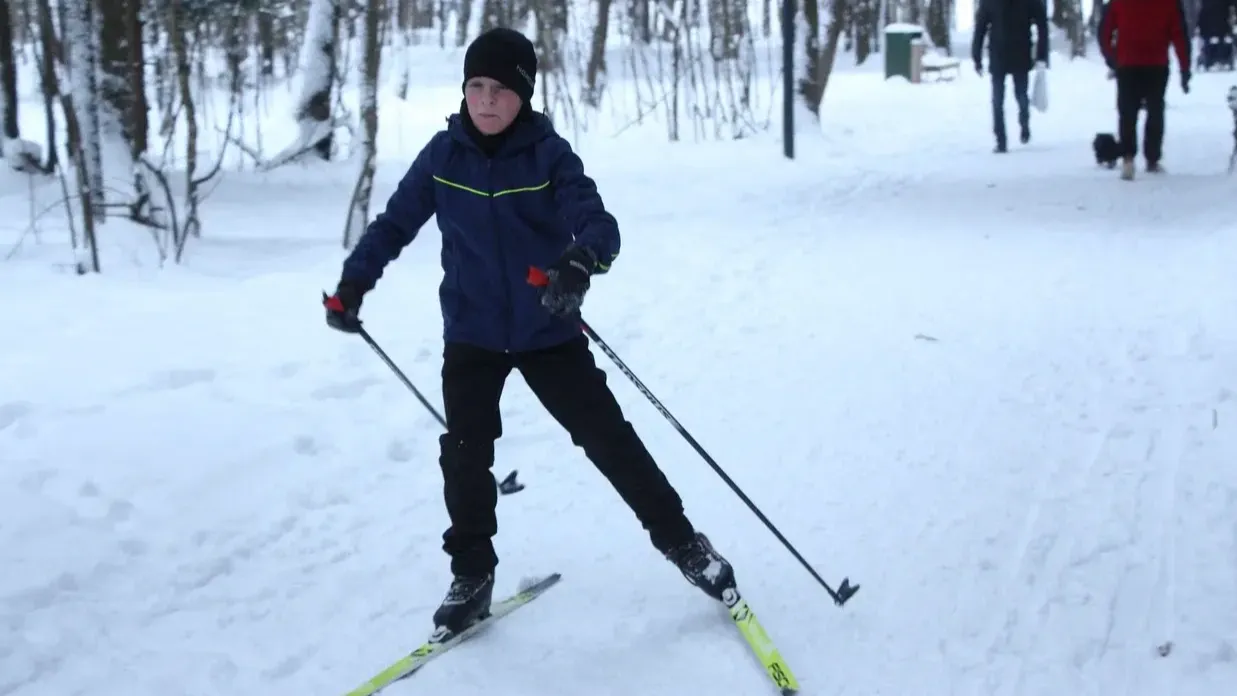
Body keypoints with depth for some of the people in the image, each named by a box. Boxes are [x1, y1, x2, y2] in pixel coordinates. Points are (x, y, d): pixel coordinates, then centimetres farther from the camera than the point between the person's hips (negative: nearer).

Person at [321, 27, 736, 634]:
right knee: (465, 452, -3)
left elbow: (598, 222, -25)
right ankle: (471, 574, 14)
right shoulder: (443, 155, -5)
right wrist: (352, 284, -3)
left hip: (548, 331, -2)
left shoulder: (549, 154, -13)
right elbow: (396, 222, 5)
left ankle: (679, 540, 17)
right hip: (471, 333, 2)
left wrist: (581, 261, -47)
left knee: (608, 438, 1)